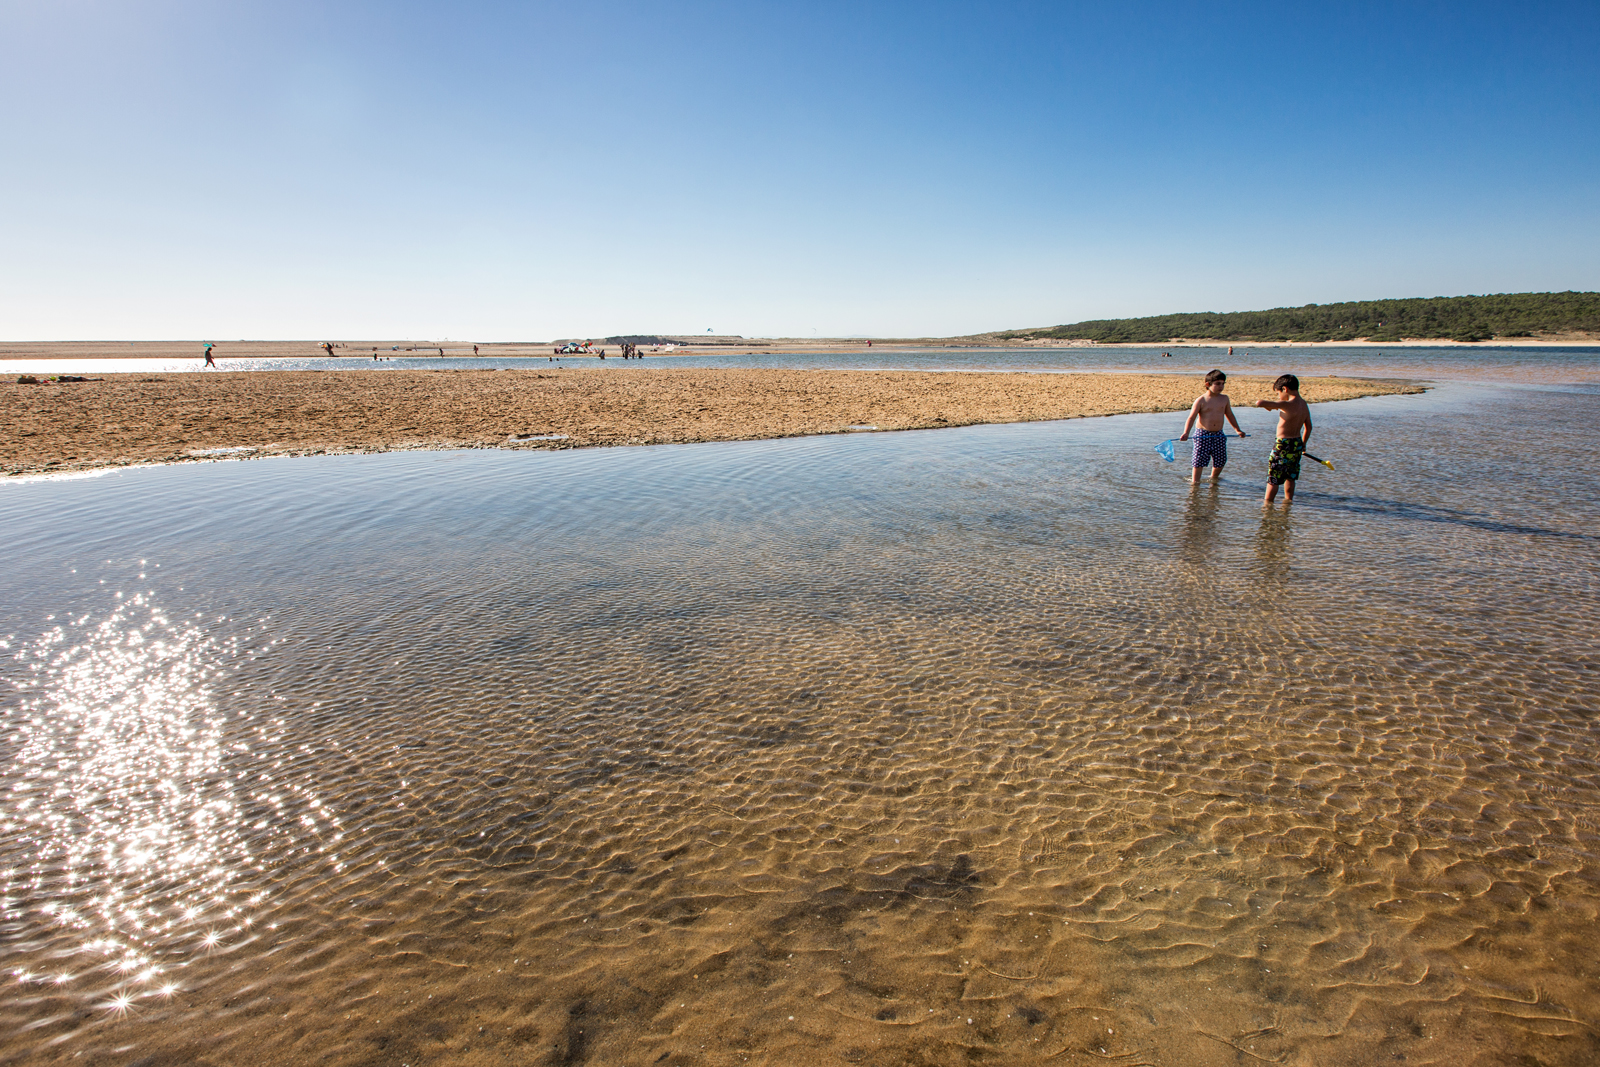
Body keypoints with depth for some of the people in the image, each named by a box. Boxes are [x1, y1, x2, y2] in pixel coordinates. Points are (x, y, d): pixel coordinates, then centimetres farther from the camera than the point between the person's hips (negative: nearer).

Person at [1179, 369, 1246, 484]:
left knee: (1220, 462, 8)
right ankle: (1195, 481, 5)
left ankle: (1213, 479, 32)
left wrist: (1237, 430, 23)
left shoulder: (1224, 398, 7)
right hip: (1203, 435, -4)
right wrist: (1186, 433, -26)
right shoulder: (1201, 400, -7)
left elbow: (1229, 415, 20)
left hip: (1219, 435, 5)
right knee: (1199, 461, -7)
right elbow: (1191, 417, -12)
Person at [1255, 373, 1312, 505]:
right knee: (1290, 476, 22)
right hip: (1297, 443, 8)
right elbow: (1308, 427, 15)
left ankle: (1267, 502, 10)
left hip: (1283, 445, -8)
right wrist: (1303, 444, 28)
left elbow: (1259, 403, -32)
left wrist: (1268, 405, -8)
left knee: (1273, 477, 3)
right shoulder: (1304, 405, 4)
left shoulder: (1287, 405, -22)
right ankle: (1288, 499, 33)